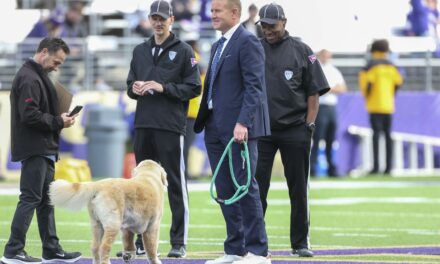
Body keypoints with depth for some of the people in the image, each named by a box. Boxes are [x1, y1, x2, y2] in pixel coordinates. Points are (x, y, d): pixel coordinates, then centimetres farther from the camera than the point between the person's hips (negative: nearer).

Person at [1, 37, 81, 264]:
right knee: (30, 198, -9)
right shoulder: (29, 79, -15)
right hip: (34, 149, -11)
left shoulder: (37, 76, 17)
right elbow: (29, 115, -23)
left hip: (43, 150, 11)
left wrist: (58, 119, 6)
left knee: (46, 200, 13)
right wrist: (58, 122, -15)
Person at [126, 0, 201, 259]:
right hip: (143, 125, 5)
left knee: (176, 184, -3)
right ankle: (142, 241, 14)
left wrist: (164, 88, -14)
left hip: (171, 126, -5)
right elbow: (130, 84, 21)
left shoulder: (183, 51, 1)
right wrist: (135, 89, -2)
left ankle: (179, 242, -1)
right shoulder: (140, 51, 17)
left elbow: (194, 87, -4)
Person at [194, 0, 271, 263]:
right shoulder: (218, 46, 19)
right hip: (216, 129, 9)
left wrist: (243, 122, -25)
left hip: (239, 129, -9)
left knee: (245, 187, -6)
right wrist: (204, 123, 13)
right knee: (225, 190, 8)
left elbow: (254, 87, -17)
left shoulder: (248, 42, -9)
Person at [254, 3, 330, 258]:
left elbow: (314, 92, 4)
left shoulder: (301, 51, 5)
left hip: (295, 130, -1)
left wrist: (309, 125, -4)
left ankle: (301, 242, 10)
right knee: (257, 187, -3)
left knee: (298, 189, 4)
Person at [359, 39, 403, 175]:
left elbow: (367, 82, -15)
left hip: (375, 106, -5)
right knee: (387, 134, 6)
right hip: (388, 106, 5)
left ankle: (376, 166, -13)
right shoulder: (391, 66, 9)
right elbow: (398, 81, 5)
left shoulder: (371, 65, -5)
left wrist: (366, 96, 1)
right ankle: (388, 166, 2)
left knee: (376, 134, -7)